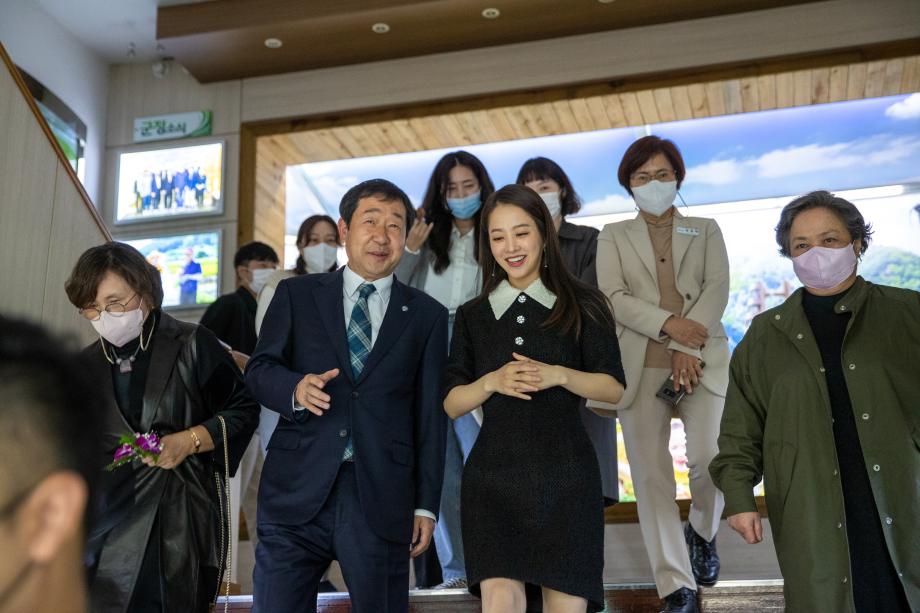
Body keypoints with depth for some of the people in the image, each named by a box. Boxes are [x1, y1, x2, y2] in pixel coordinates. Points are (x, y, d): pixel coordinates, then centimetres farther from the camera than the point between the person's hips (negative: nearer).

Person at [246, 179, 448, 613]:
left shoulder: (427, 316, 10)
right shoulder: (297, 294, 11)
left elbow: (431, 416, 8)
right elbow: (258, 369, 6)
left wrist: (426, 505, 5)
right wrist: (295, 389, -16)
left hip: (381, 499, 0)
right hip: (297, 492, 0)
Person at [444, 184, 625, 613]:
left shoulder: (581, 306, 6)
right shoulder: (472, 316, 11)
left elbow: (614, 388, 4)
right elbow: (452, 404, 9)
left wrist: (558, 375, -13)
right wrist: (493, 381, -11)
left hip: (565, 475, 0)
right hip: (493, 475, 1)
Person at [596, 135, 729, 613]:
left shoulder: (706, 230, 15)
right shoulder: (614, 236, 13)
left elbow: (717, 288, 1)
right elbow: (613, 296, -1)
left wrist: (687, 346, -13)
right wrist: (669, 324, -15)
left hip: (702, 360, 0)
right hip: (640, 366, 0)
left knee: (709, 460, -12)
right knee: (650, 475, -4)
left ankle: (702, 534, 22)